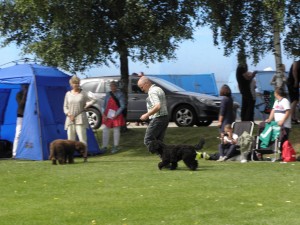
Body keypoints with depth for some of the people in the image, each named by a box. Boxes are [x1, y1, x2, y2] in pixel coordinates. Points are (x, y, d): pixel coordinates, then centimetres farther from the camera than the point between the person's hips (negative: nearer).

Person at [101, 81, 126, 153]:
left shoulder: (120, 94, -6)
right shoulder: (108, 94, 9)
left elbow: (122, 106, -9)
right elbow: (104, 105, 12)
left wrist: (116, 114, -15)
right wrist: (103, 114, -1)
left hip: (116, 116, -4)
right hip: (107, 115, 4)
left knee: (116, 130, 4)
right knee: (105, 130, 1)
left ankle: (116, 147, 14)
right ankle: (104, 147, 7)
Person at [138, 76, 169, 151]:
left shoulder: (152, 91, -14)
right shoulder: (159, 89, 17)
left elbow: (157, 106, -27)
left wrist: (147, 115, -19)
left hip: (157, 119, -10)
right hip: (165, 117, 10)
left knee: (148, 140, -6)